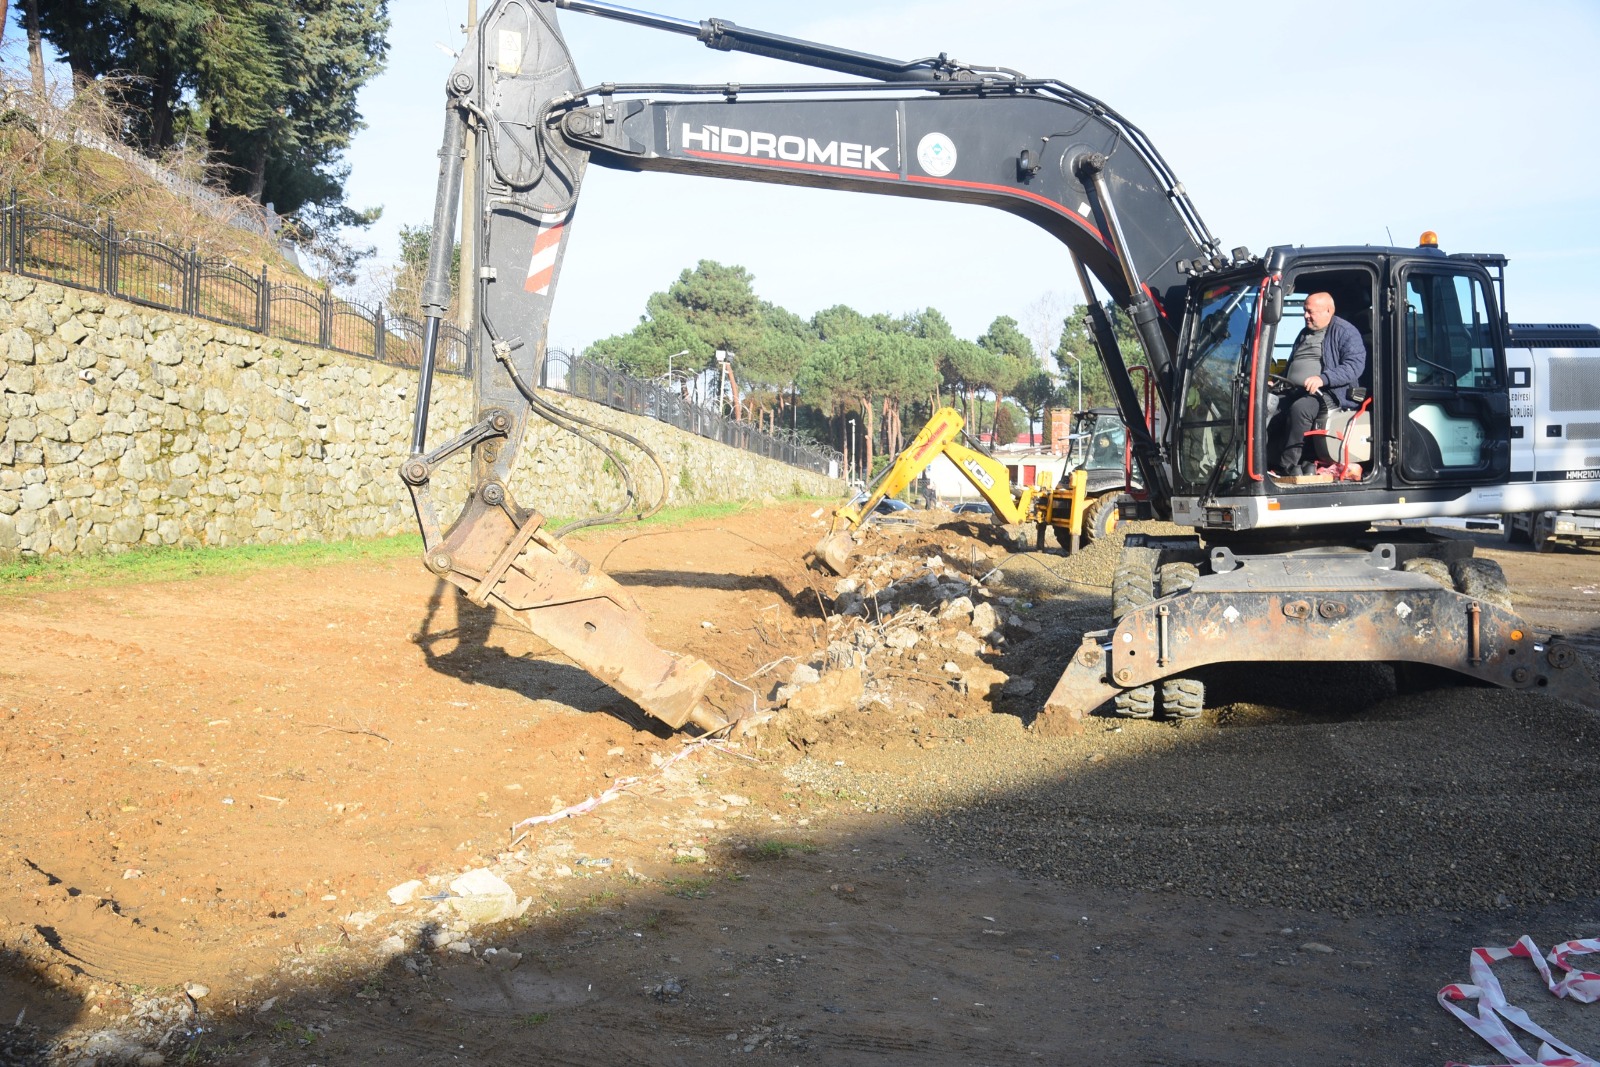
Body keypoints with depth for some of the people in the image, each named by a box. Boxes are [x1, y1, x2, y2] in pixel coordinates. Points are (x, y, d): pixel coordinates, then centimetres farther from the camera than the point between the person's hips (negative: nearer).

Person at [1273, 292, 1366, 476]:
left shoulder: (1345, 332, 1)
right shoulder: (1304, 334, 27)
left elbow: (1355, 365, -13)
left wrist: (1323, 379, -25)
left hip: (1328, 392, -8)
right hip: (1294, 391, 8)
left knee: (1299, 408, -38)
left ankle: (1287, 464, -29)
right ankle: (1301, 461, -26)